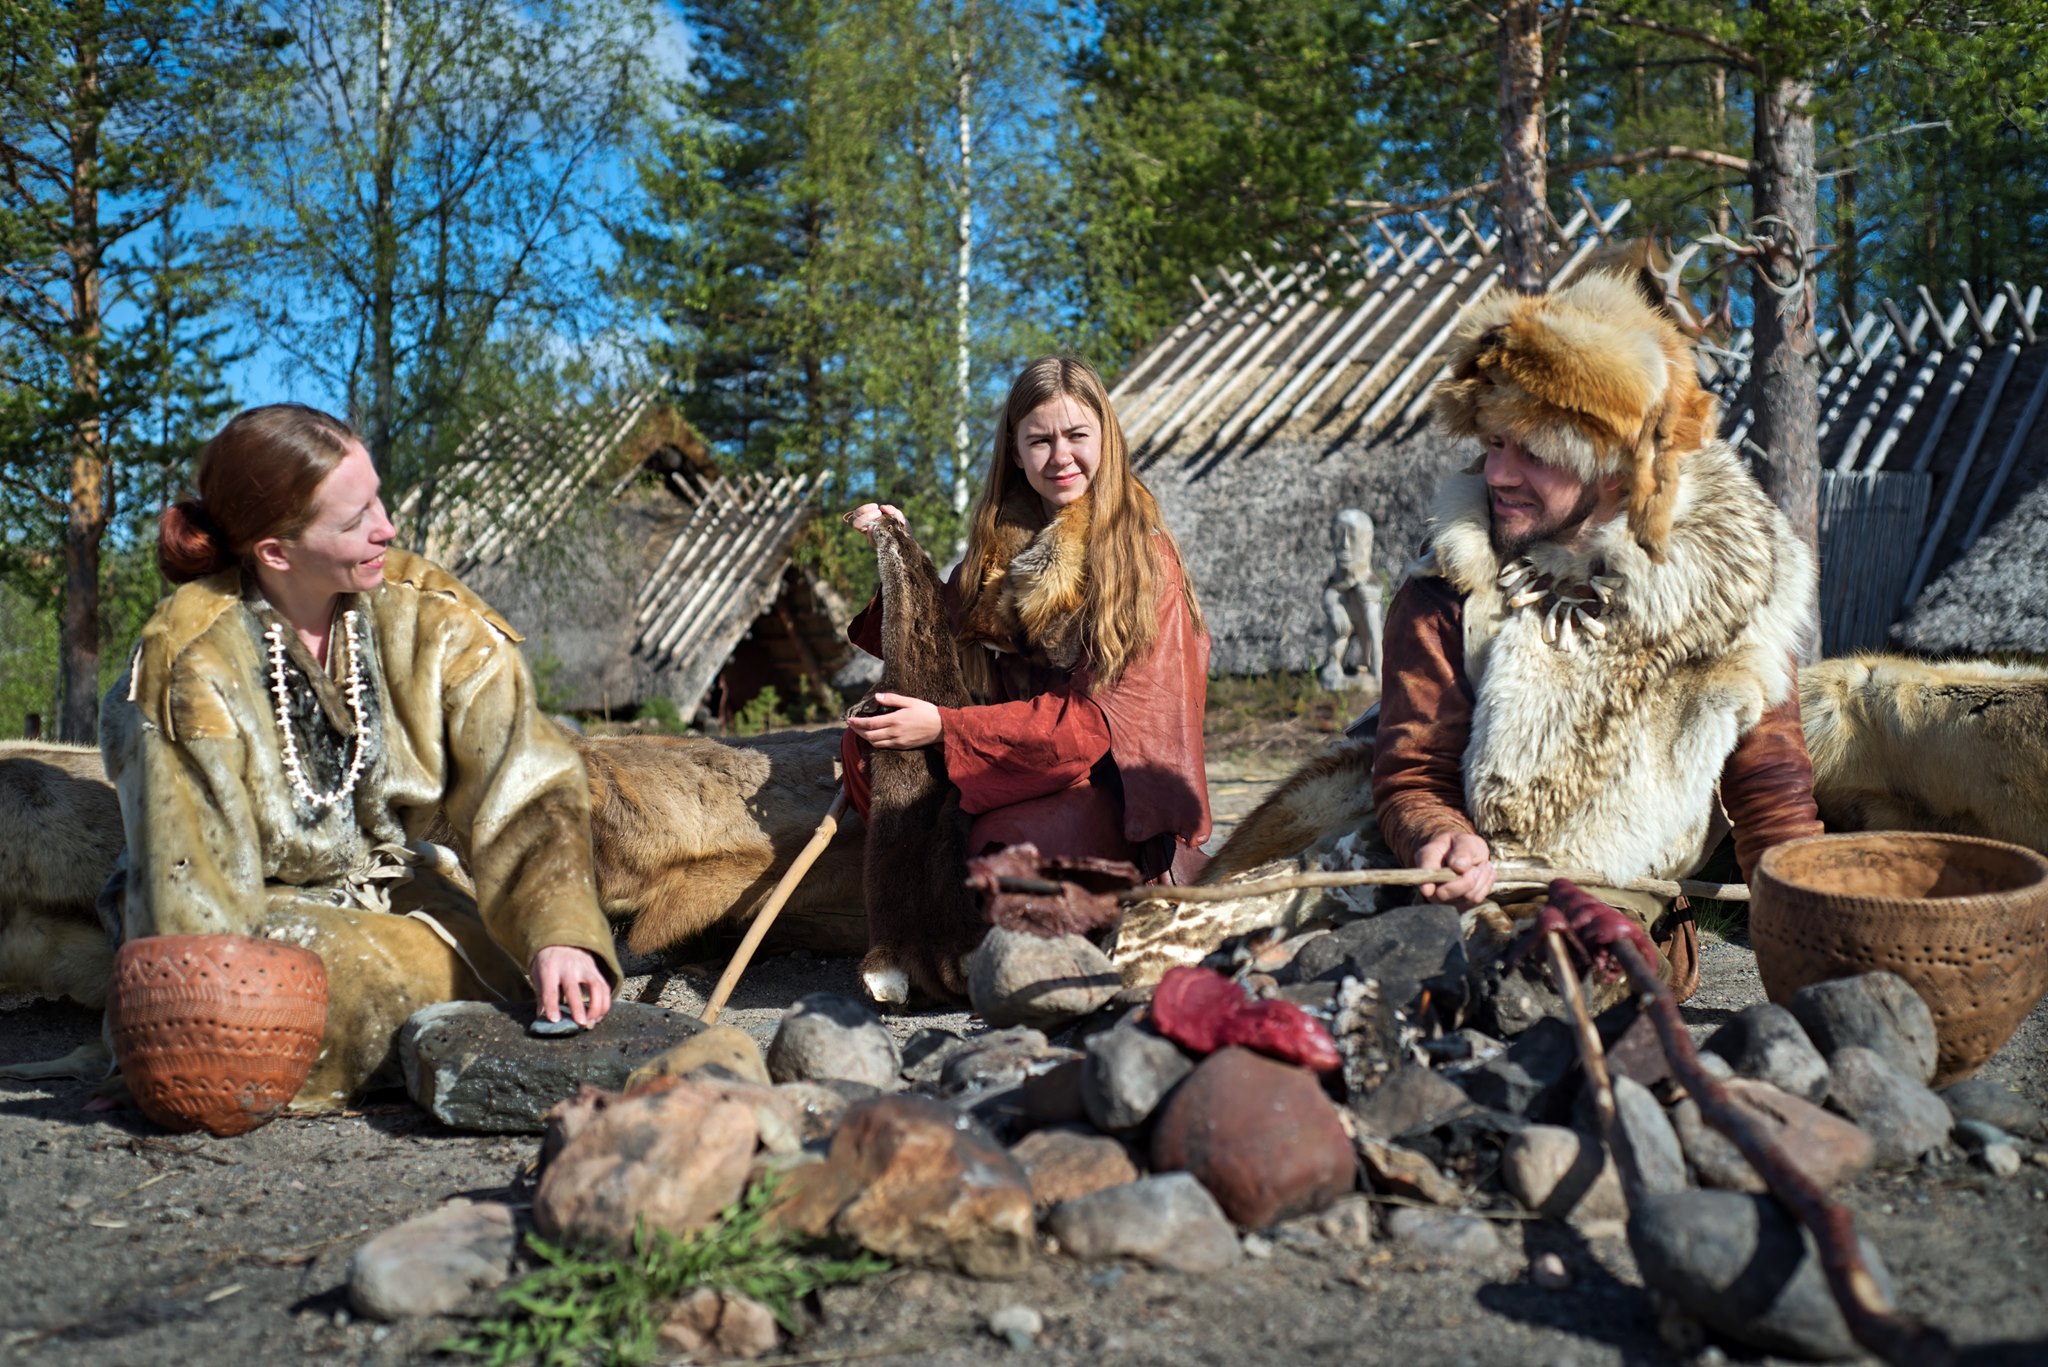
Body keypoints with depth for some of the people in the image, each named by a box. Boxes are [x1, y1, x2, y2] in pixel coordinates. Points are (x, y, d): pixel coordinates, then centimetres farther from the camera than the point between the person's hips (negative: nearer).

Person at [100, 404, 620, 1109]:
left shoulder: (430, 617, -10)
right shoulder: (192, 663, -18)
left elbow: (525, 787, -18)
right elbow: (193, 883, -16)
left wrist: (560, 933, -33)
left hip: (396, 890, 4)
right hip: (260, 916, -3)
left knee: (547, 985, -19)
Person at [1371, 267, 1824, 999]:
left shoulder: (1727, 587, -2)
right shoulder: (1446, 598, -5)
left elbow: (1769, 793, 3)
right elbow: (1411, 774, -3)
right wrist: (1440, 839, -27)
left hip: (1641, 939, 1)